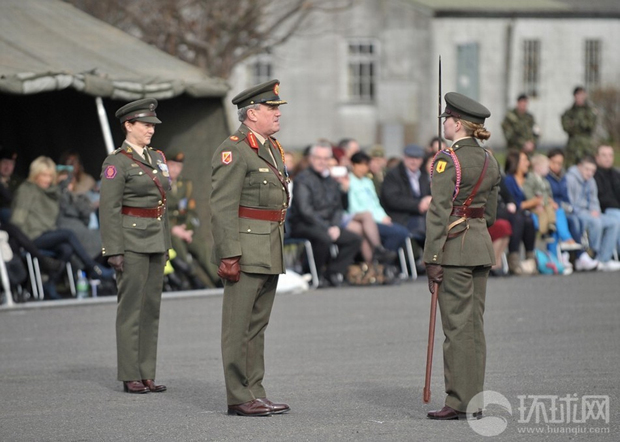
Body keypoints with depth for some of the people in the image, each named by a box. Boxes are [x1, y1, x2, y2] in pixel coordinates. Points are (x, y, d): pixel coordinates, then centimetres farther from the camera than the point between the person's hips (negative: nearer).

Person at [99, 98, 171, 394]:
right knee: (131, 308, -4)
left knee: (151, 306, 8)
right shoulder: (116, 162, -9)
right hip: (131, 240, -8)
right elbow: (109, 209, -13)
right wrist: (114, 251, -17)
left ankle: (147, 374, 12)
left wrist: (165, 244, 16)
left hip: (154, 240, 8)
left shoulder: (155, 158, 14)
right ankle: (130, 377, 0)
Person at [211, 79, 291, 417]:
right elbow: (222, 207, -17)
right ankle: (239, 398, -2)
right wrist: (228, 256, -22)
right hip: (245, 249, -9)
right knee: (239, 327, -4)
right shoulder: (234, 150, -12)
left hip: (270, 254, 9)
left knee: (258, 325, 12)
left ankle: (255, 393, 17)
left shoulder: (272, 149, 17)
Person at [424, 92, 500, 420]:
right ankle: (474, 402, 11)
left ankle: (459, 402, -4)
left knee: (457, 325, -5)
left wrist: (432, 258, -16)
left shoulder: (448, 160, -12)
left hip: (454, 246, -7)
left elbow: (439, 211, -16)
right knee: (474, 325, 10)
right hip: (482, 245, 7)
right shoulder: (490, 161, 11)